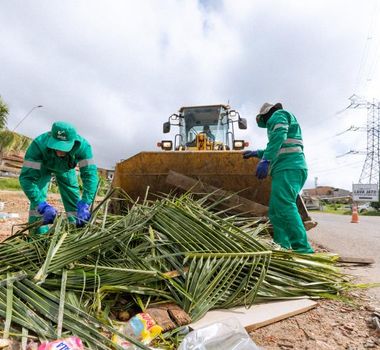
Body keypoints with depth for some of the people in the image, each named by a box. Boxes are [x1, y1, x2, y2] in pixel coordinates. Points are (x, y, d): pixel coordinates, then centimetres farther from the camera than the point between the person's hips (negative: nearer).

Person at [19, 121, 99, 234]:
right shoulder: (39, 144, -43)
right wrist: (42, 205, -55)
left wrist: (84, 204, -55)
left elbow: (90, 174, -44)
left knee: (74, 200, -2)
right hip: (43, 167, -1)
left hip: (66, 169, 1)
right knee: (37, 198, -19)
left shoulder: (82, 146, -41)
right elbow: (27, 177, -42)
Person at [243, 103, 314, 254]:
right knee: (276, 211, 7)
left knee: (284, 207, -19)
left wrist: (265, 160, -25)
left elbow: (279, 135, -16)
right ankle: (282, 248, 7)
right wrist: (257, 153, 42)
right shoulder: (287, 119, 35)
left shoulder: (278, 115, 6)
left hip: (288, 168, -10)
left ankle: (302, 250, -22)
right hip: (293, 168, 10)